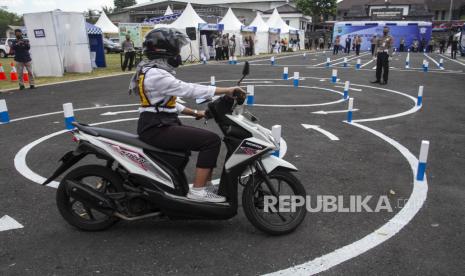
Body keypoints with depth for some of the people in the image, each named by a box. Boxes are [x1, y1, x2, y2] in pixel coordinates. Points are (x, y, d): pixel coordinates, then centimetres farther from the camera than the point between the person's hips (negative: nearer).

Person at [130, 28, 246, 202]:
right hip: (157, 129, -10)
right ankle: (198, 190, -11)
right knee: (212, 140, -17)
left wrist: (195, 113, 14)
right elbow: (189, 90, -23)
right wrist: (227, 90, -20)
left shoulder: (156, 72, 15)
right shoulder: (156, 74, -18)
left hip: (161, 125, 10)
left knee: (208, 139, 11)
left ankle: (207, 184, 15)